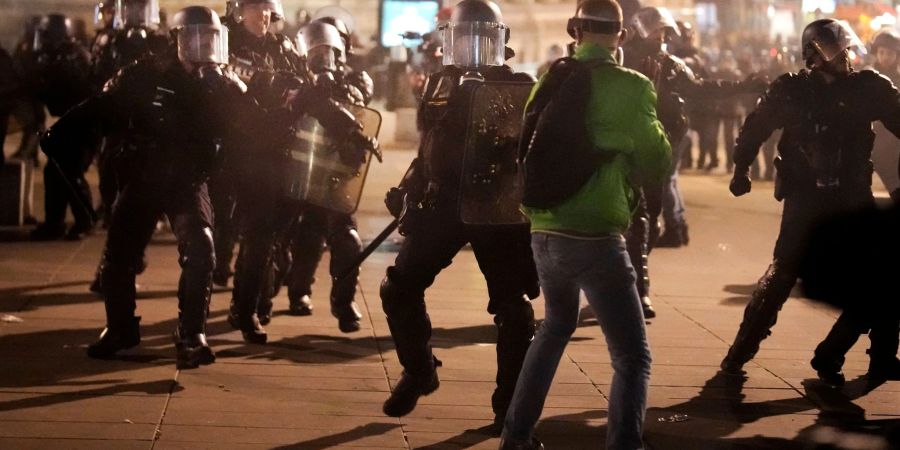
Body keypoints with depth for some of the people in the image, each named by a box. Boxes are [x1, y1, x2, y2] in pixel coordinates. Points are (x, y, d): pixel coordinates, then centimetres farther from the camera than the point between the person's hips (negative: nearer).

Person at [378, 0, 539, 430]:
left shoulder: (517, 87, -2)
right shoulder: (439, 83, 11)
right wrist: (407, 190, 10)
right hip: (442, 203, 4)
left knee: (512, 305, -2)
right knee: (399, 289, 0)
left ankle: (510, 402, 8)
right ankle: (418, 372, 20)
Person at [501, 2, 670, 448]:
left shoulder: (551, 80, 8)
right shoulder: (631, 86, -9)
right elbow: (657, 163, -2)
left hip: (544, 230, 7)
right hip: (594, 235, -7)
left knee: (557, 324, 31)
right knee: (632, 356, 0)